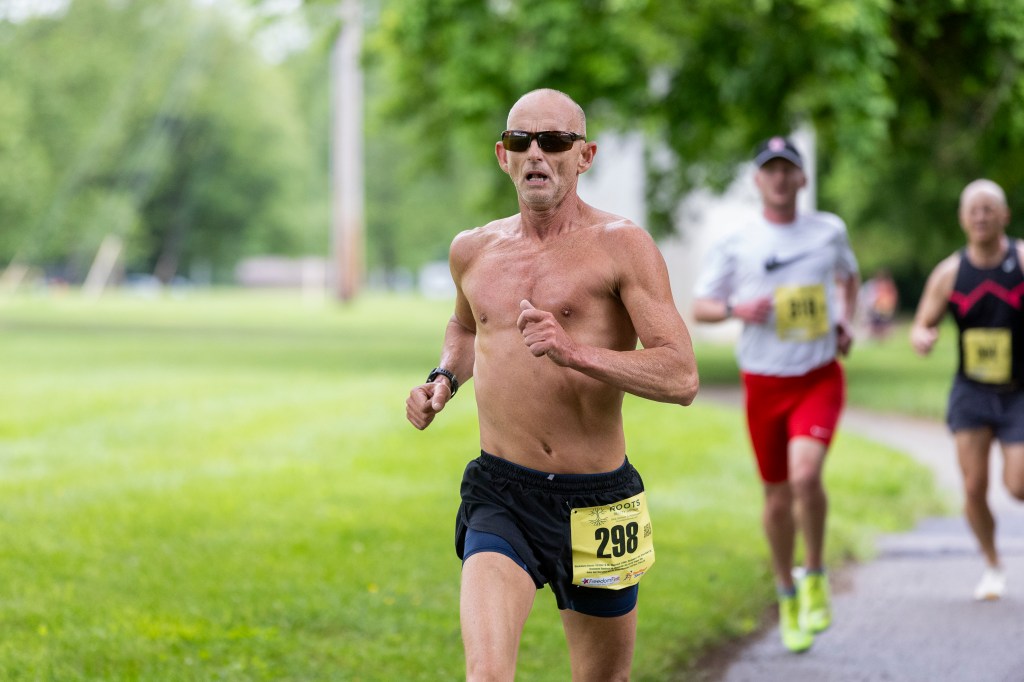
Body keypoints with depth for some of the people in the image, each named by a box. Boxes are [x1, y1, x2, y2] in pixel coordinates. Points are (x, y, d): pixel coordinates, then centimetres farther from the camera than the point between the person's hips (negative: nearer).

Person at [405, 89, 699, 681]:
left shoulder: (621, 245, -7)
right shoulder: (473, 251, 9)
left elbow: (681, 377, -15)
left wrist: (575, 352, -28)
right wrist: (445, 379, 12)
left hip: (596, 501, -2)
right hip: (501, 498, 2)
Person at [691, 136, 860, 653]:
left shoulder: (829, 231, 5)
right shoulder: (735, 246, 0)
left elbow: (849, 275, 25)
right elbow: (699, 306, 4)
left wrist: (845, 320, 7)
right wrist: (737, 308, -16)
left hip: (819, 378, -1)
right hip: (763, 382, 1)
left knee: (805, 474, -25)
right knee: (777, 497, 8)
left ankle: (815, 577, -3)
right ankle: (786, 594, 30)